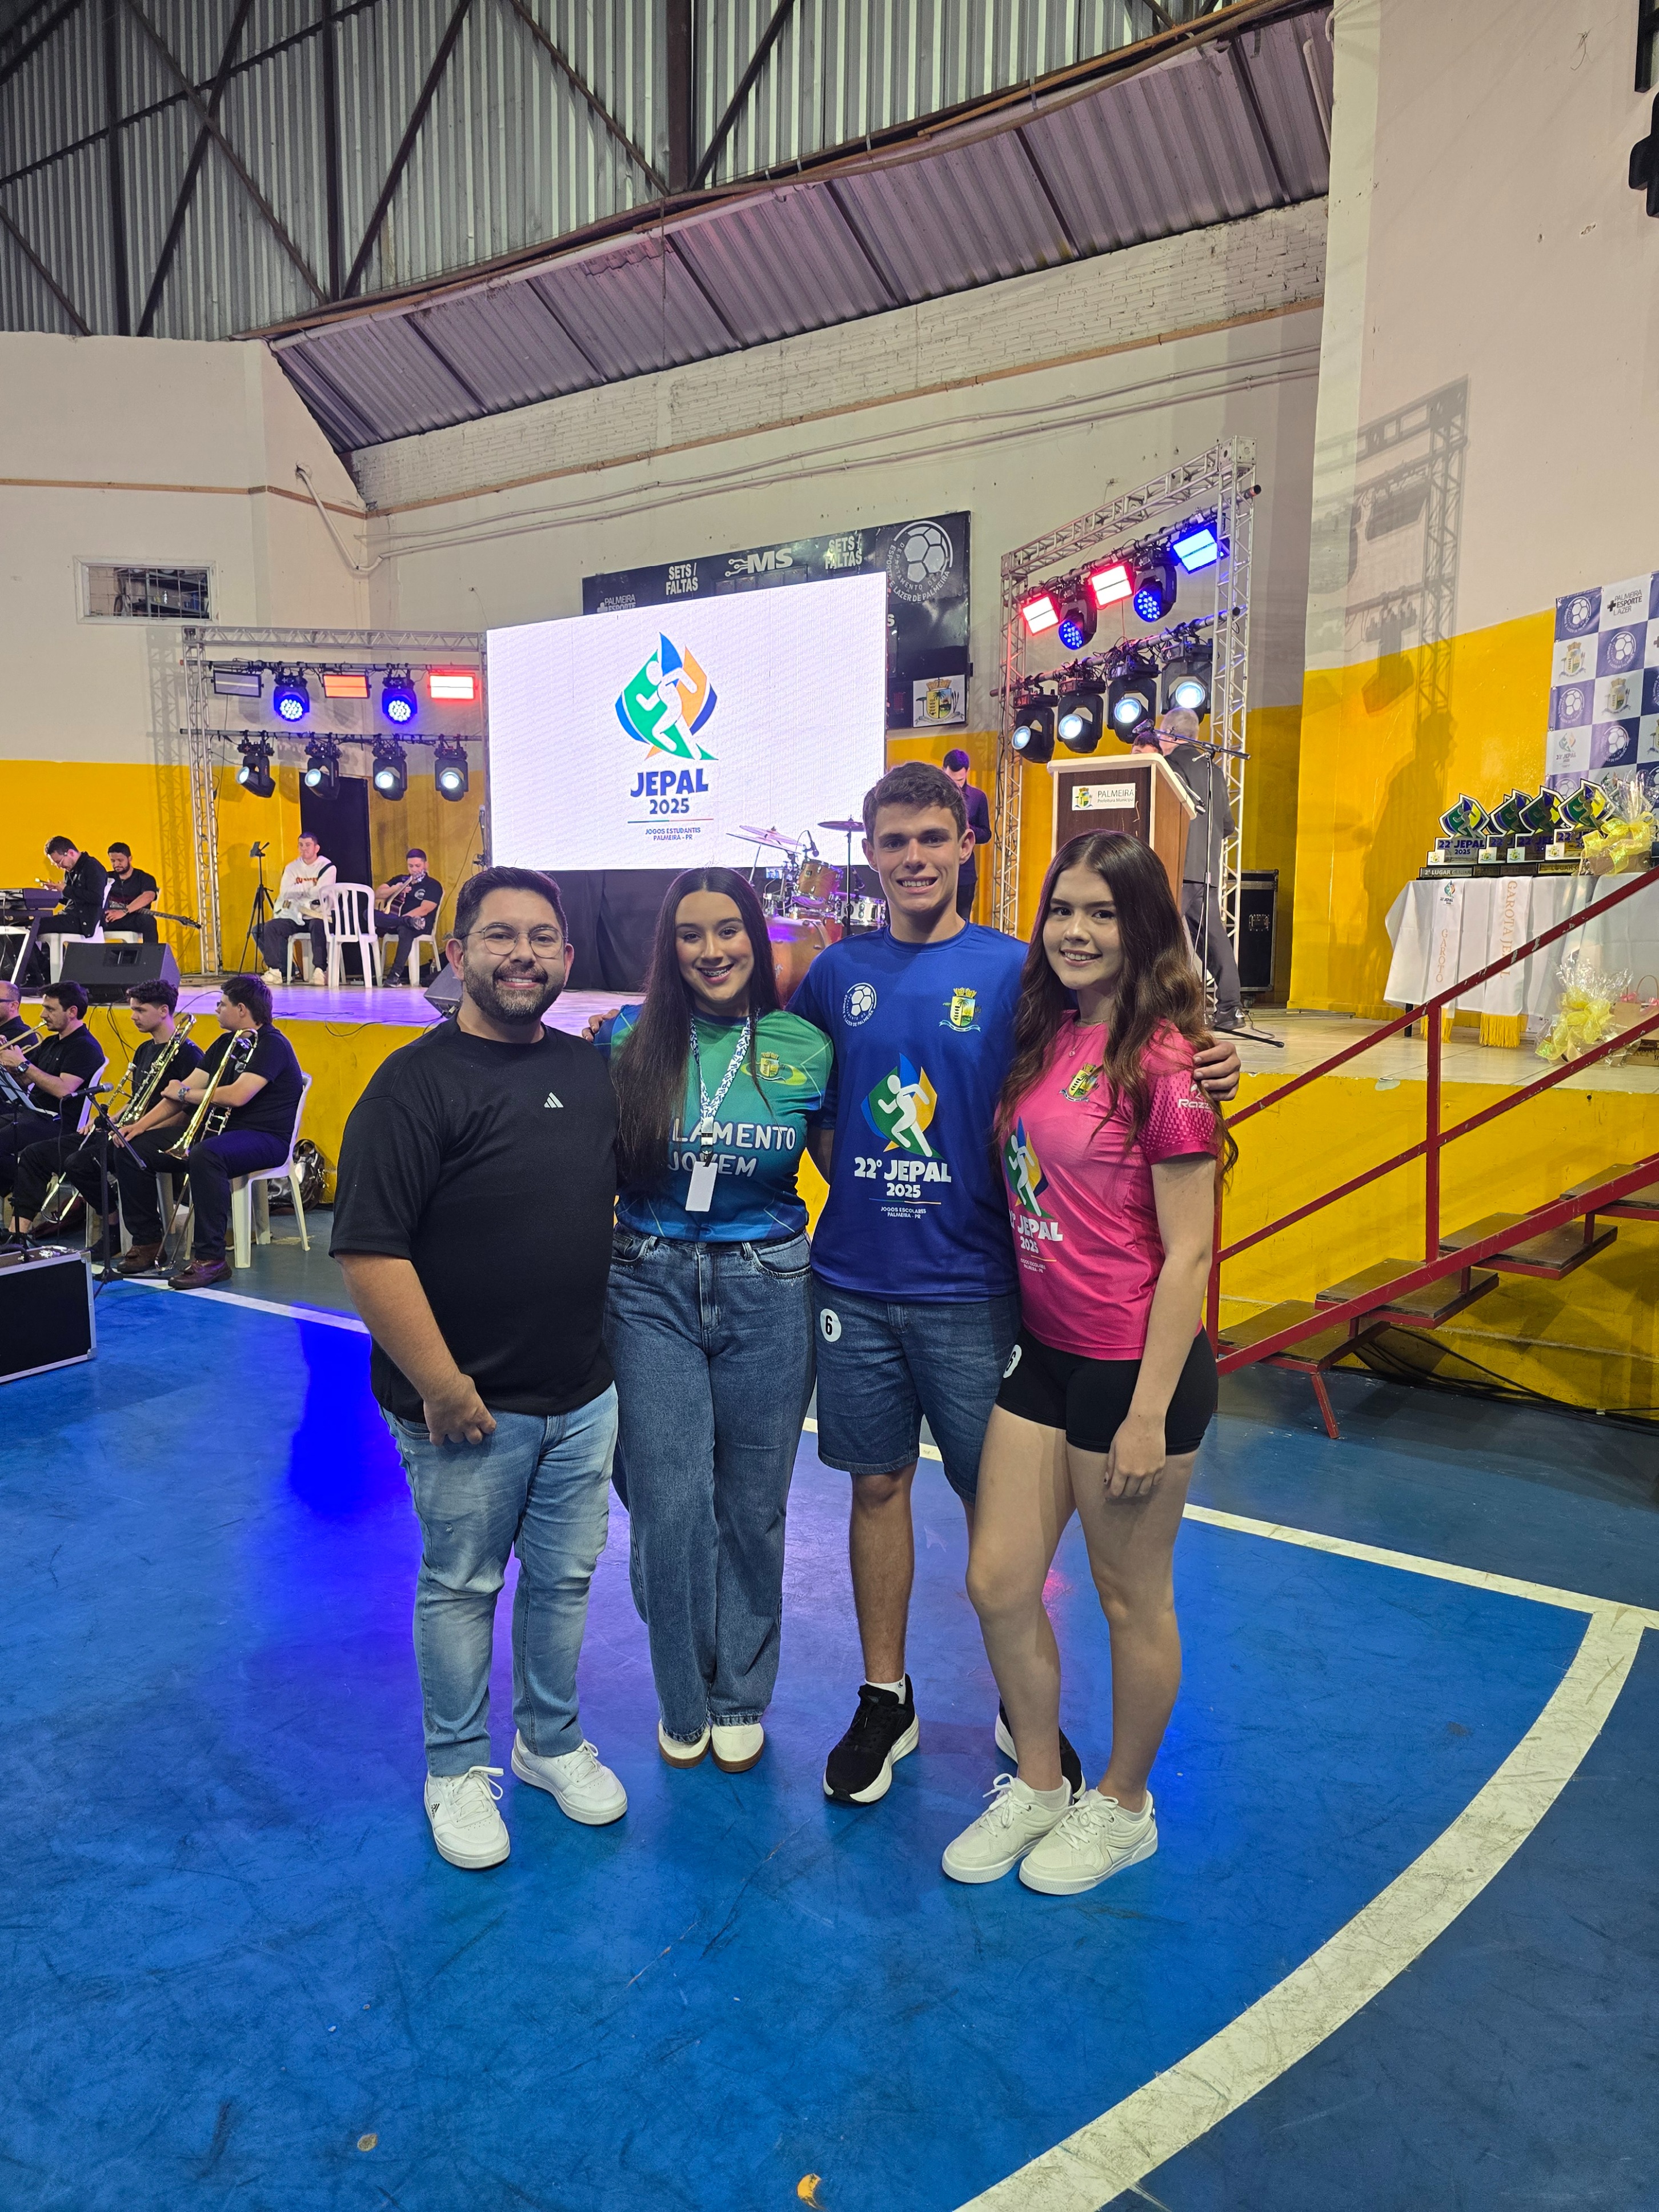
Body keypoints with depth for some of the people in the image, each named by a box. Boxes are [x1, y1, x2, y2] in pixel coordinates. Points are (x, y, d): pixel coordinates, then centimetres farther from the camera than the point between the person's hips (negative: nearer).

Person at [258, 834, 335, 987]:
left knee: (319, 927, -38)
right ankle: (276, 970, -13)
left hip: (318, 915, -5)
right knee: (270, 927, -16)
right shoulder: (292, 868, 11)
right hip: (295, 915, 5)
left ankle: (320, 970, -34)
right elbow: (285, 892, -4)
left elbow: (320, 892, -16)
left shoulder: (327, 867, -2)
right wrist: (309, 886, -11)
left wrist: (299, 889, -4)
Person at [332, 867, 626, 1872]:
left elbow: (629, 1192, 18)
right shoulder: (416, 1083, -14)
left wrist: (620, 1341, 12)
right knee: (462, 1588, 13)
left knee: (566, 1578, 18)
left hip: (585, 1395, 5)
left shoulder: (593, 1068, 4)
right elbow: (370, 1252, -20)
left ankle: (554, 1742, 40)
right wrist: (442, 1390, -18)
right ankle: (459, 1770, 34)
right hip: (469, 1407, -5)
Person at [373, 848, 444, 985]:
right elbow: (377, 895, 13)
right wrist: (395, 890, -7)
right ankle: (408, 921, -44)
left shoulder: (433, 885, 4)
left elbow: (424, 910, -11)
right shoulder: (400, 880, 21)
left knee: (405, 929, -41)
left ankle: (395, 974, -42)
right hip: (391, 921, 5)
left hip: (420, 924, -5)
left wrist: (400, 919, -20)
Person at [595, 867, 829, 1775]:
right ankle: (682, 1703, 29)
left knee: (751, 1504, 12)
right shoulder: (631, 1039, -2)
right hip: (650, 1287, 0)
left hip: (766, 1291, 0)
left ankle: (740, 1698, 35)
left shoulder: (805, 1046, -2)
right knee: (670, 1505, 3)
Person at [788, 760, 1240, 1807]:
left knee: (992, 1499, 9)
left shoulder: (1014, 969, -5)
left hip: (969, 1287, -2)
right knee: (878, 1483, 14)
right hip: (853, 1281, 3)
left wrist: (1206, 1072, -19)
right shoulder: (840, 972, 4)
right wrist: (847, 1176, 4)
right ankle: (884, 1699, 32)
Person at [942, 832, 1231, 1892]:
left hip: (1135, 1366, -7)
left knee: (1132, 1600, 13)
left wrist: (1149, 1413, -16)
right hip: (1045, 1350, 7)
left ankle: (1122, 1807, 37)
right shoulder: (1045, 1037, 5)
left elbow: (1187, 1254, -16)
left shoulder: (1162, 1060, -16)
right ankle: (1038, 1784, 37)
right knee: (999, 1583, 13)